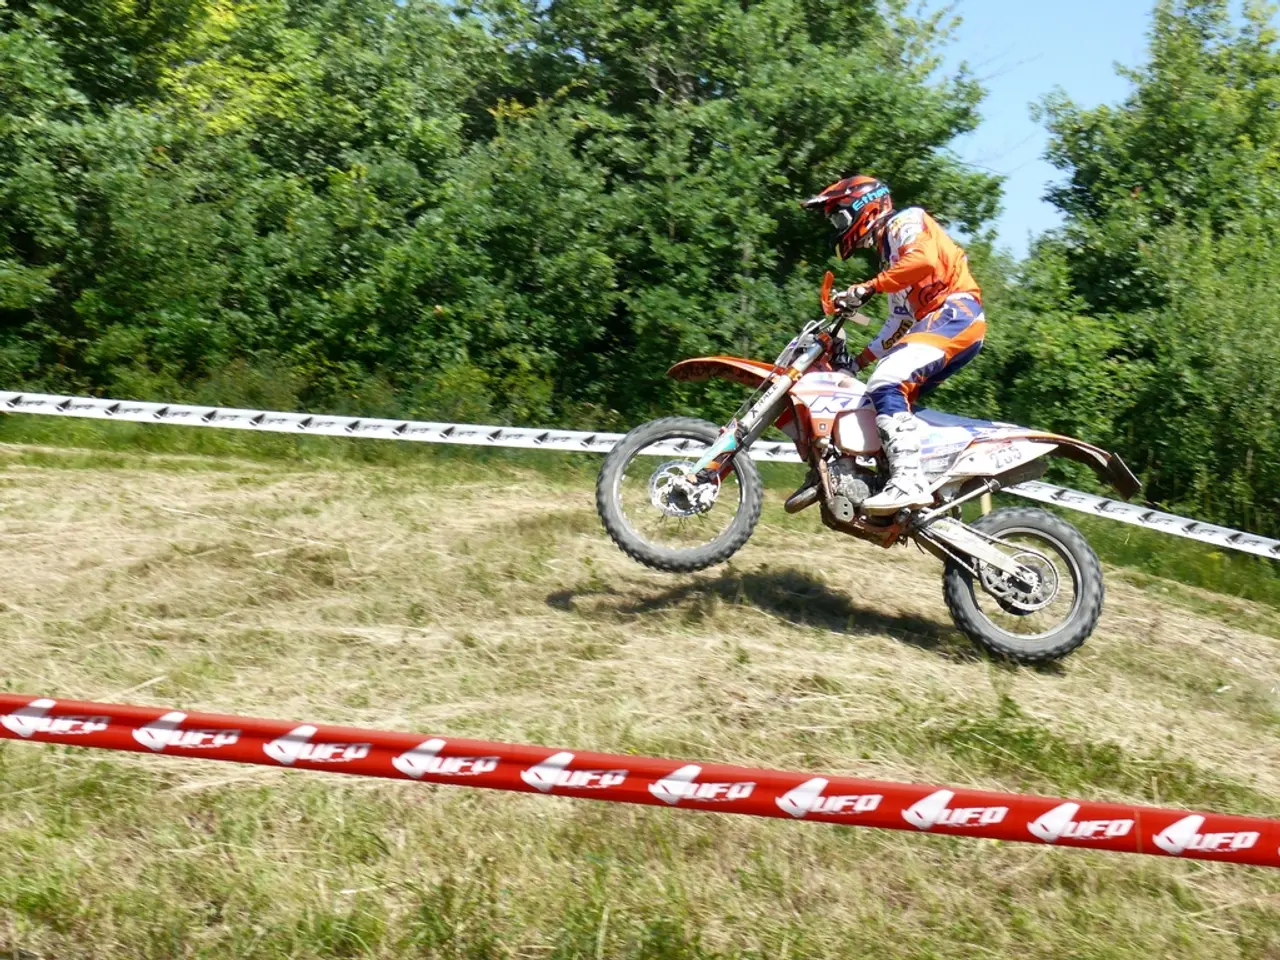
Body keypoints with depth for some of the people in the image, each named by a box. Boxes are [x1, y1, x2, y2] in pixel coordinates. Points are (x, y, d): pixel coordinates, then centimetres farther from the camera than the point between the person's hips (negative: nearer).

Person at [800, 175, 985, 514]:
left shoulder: (904, 221, 3)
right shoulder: (889, 251, 31)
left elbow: (925, 259, -21)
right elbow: (899, 323, 29)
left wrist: (868, 288, -22)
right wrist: (857, 361, 23)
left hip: (956, 310, -10)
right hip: (935, 320, 10)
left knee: (888, 383, -26)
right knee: (893, 398, 8)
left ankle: (908, 480, -37)